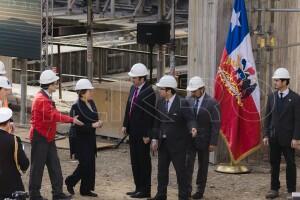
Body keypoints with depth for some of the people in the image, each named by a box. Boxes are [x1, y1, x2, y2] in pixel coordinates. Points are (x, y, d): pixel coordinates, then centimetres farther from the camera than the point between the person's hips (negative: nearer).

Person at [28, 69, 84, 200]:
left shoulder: (47, 98, 13)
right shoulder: (41, 100, -20)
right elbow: (53, 115, -25)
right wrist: (71, 120, -23)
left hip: (48, 138, 10)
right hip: (40, 137, -10)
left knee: (54, 165, 8)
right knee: (37, 166, -2)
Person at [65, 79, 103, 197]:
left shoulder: (91, 104, 7)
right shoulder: (76, 107, -16)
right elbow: (77, 126, -21)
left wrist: (98, 123, -3)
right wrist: (92, 125, -23)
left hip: (90, 139, 8)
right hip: (80, 140, -8)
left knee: (90, 164, 7)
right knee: (85, 164, -8)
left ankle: (86, 189, 15)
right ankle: (70, 181, 14)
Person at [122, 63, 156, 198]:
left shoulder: (149, 92, -18)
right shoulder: (133, 88, 7)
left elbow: (150, 115, -18)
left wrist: (147, 135, -18)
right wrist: (125, 125, 9)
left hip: (142, 133, -8)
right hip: (133, 131, 9)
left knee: (143, 161, 0)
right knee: (135, 160, 14)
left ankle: (145, 190, 8)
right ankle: (138, 188, 23)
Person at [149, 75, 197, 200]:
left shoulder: (182, 103, -15)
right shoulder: (160, 102, 3)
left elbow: (190, 119, -16)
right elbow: (157, 122, 8)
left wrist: (192, 128, -37)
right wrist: (155, 139, 5)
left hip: (177, 143, -6)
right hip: (163, 142, 6)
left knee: (180, 170, 0)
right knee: (162, 170, 13)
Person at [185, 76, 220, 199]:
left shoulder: (212, 103, -9)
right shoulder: (189, 101, 3)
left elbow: (215, 125, -10)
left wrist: (213, 143, -13)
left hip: (203, 141, -3)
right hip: (189, 139, 3)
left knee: (203, 166, 8)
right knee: (188, 164, -6)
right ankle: (187, 190, -6)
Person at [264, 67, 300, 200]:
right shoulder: (271, 97, 7)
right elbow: (268, 117, 9)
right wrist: (266, 135, 4)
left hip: (287, 137, -4)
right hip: (274, 137, 4)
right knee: (274, 164, 8)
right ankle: (274, 189, 15)